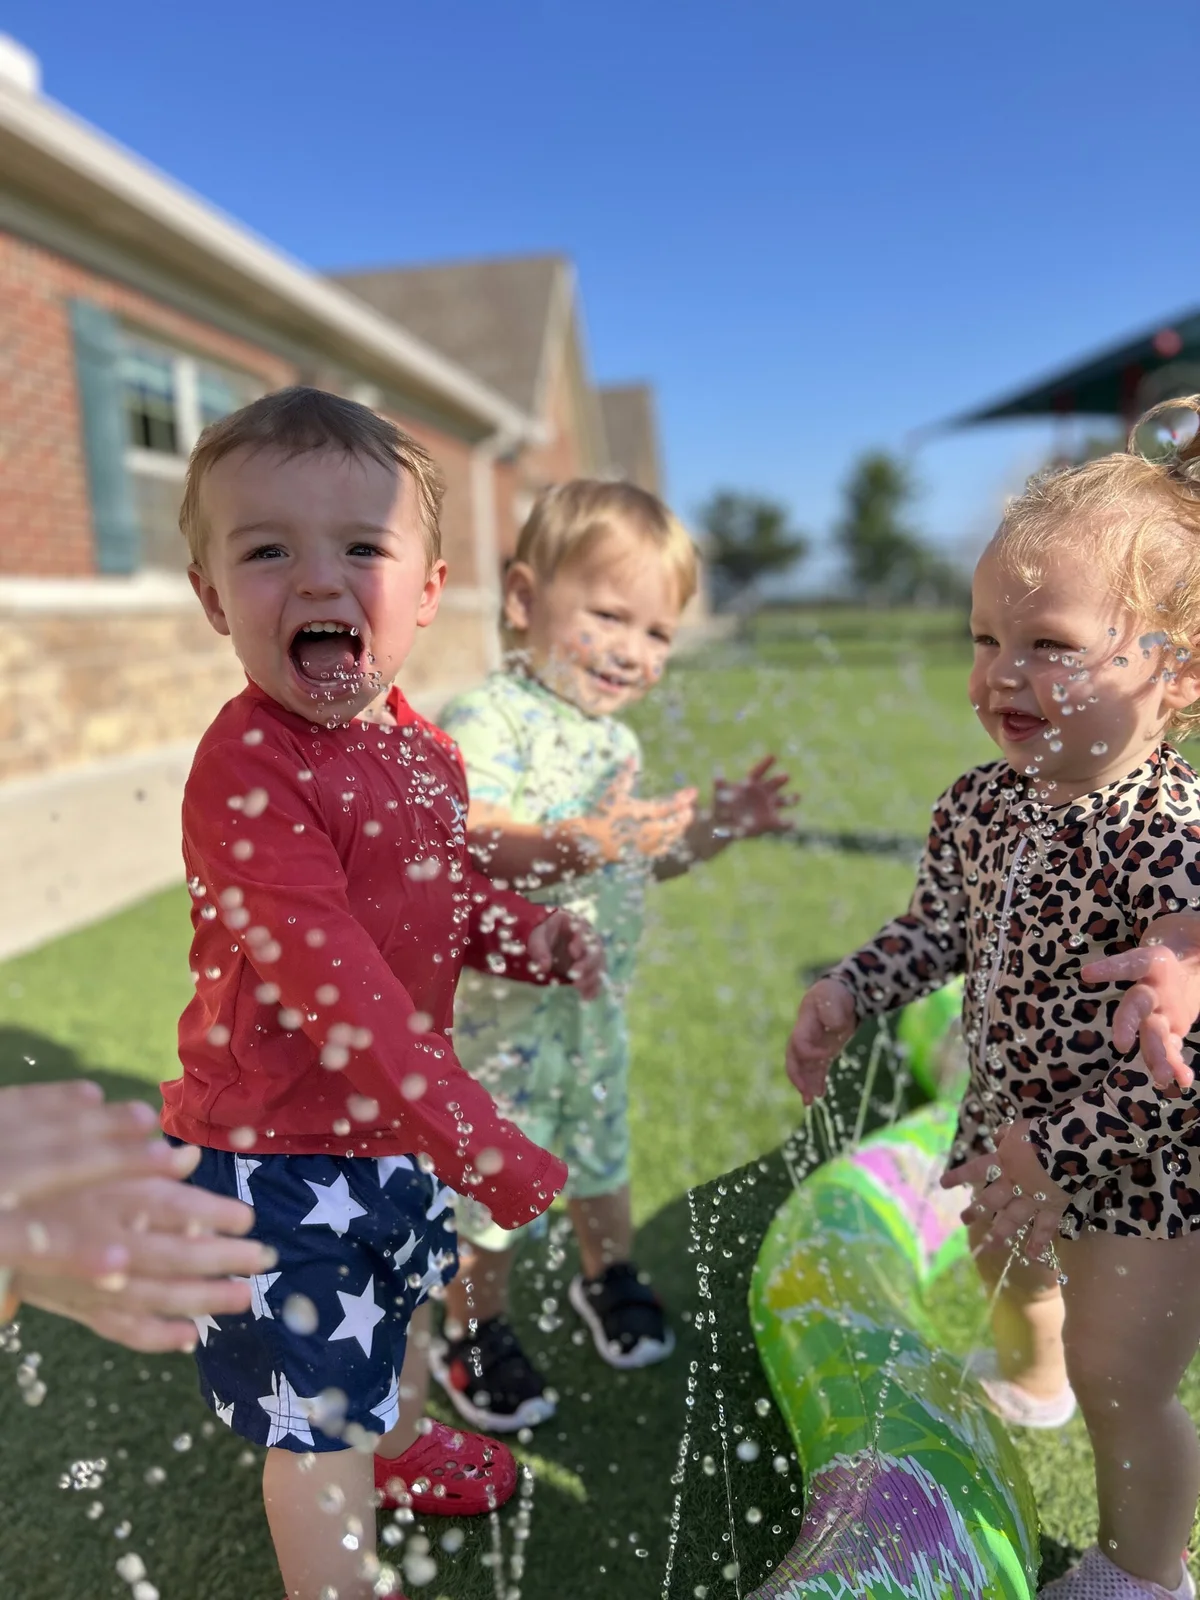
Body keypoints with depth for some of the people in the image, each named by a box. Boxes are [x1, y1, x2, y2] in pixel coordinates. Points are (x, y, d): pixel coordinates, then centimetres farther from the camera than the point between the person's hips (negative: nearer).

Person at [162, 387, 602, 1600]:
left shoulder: (419, 748, -3)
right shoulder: (246, 772, -29)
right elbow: (339, 994, -32)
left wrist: (529, 935, -9)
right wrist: (482, 1149, -31)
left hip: (401, 1125, 9)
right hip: (274, 1149, -8)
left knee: (404, 1300, 33)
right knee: (317, 1416, 9)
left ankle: (400, 1446, 63)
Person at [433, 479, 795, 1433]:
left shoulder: (617, 741, 6)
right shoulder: (486, 722, -22)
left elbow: (642, 858, 16)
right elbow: (463, 847, -36)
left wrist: (718, 825, 2)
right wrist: (574, 847, -49)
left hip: (598, 1003, 7)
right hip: (503, 1007, -7)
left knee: (602, 1149, 24)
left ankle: (610, 1276, 50)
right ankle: (476, 1334, 33)